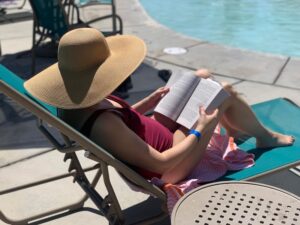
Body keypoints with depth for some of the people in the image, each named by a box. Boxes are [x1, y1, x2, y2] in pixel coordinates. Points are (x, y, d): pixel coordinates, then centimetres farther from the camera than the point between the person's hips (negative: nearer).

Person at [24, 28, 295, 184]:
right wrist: (199, 131, -19)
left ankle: (234, 128, 36)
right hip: (170, 167, -8)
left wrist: (151, 100, 3)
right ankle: (265, 136, 25)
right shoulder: (102, 125, -39)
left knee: (203, 76, 11)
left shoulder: (77, 103, -11)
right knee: (225, 92, -5)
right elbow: (161, 164, -31)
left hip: (157, 134, 8)